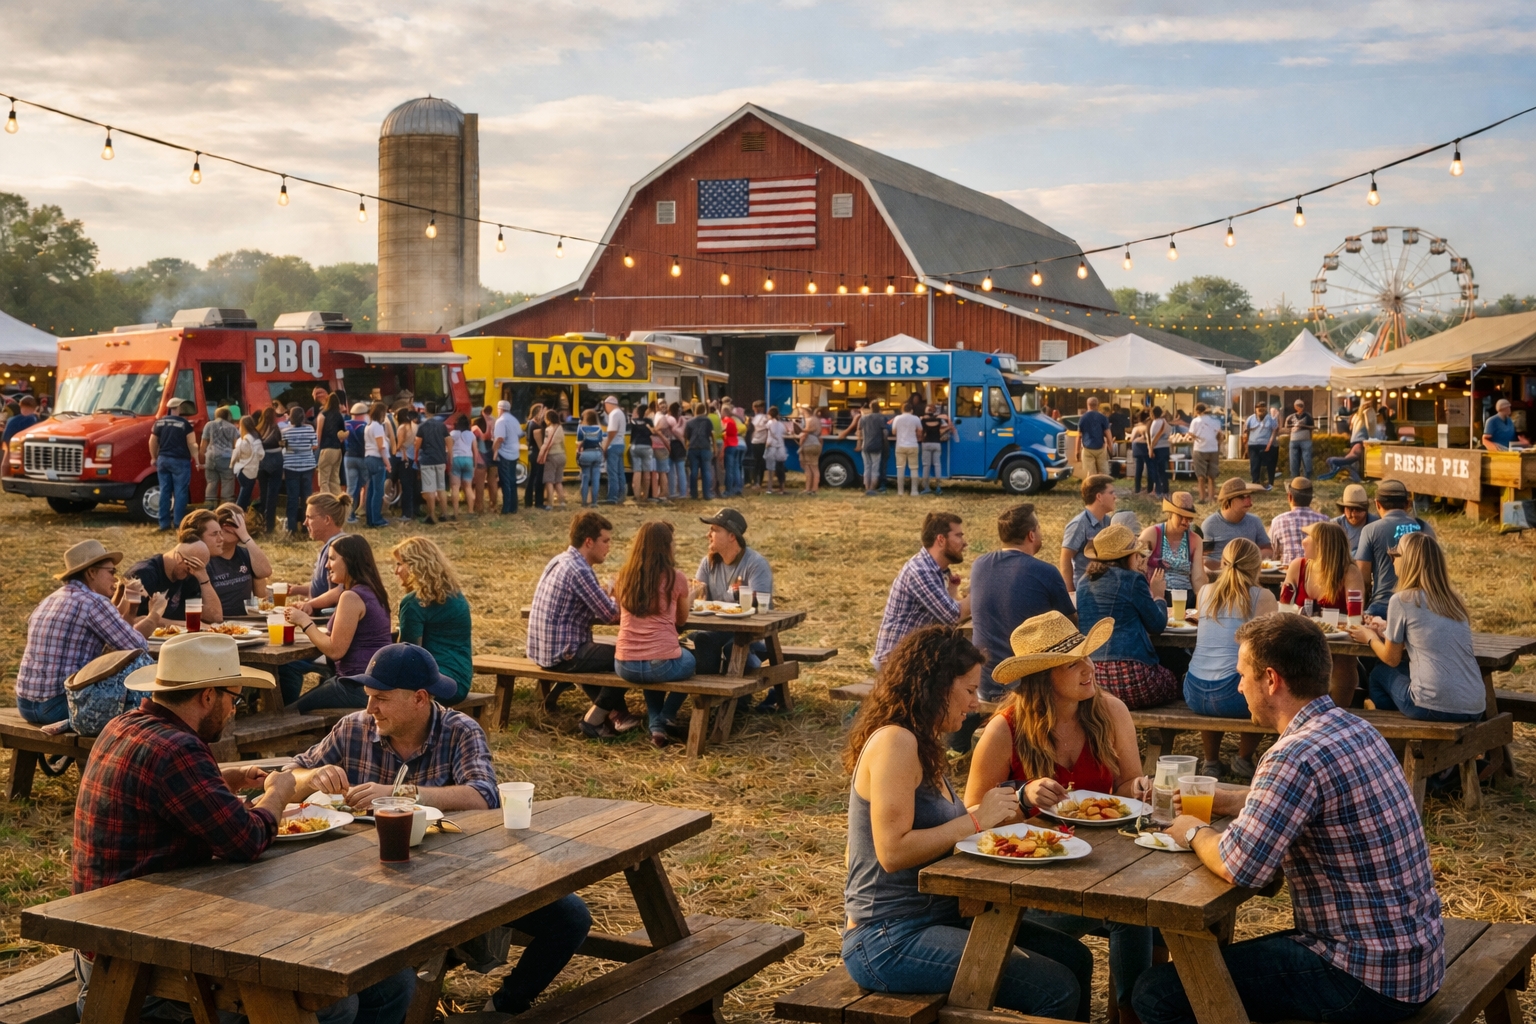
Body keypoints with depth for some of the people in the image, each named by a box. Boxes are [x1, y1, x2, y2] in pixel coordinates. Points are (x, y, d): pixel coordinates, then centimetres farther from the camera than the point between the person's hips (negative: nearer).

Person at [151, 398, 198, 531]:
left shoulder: (159, 422, 8)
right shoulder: (185, 423, -7)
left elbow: (152, 442, 13)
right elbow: (191, 444, -8)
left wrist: (154, 458, 25)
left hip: (163, 460, 5)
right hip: (180, 461, -5)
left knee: (164, 491, 9)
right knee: (180, 492, -2)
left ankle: (164, 523, 10)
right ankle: (178, 523, -5)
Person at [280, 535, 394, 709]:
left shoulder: (351, 597, -18)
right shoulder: (370, 592, 13)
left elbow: (335, 650, -18)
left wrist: (304, 622, -8)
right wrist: (306, 621, 5)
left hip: (360, 687, -10)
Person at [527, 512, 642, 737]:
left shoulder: (560, 560, 10)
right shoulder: (579, 570, -20)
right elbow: (611, 615, -18)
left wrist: (609, 596, 2)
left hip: (541, 649, 10)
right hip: (562, 654, -10)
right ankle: (593, 721, 6)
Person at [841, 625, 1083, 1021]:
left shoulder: (921, 745, 14)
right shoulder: (894, 742, -16)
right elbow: (892, 851, -23)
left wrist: (994, 810, 2)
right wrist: (976, 820, -17)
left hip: (933, 917, 10)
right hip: (888, 941, -10)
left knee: (1073, 959, 7)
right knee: (1056, 989, -16)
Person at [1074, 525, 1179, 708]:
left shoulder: (1085, 581, 14)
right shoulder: (1132, 579, -4)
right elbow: (1157, 625, 4)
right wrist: (1158, 596, 22)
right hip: (1128, 676, -6)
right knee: (1173, 682, 23)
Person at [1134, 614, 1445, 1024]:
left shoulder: (1298, 756, -23)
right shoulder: (1354, 728, 7)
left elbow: (1239, 866, -28)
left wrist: (1195, 833, -8)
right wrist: (1224, 799, 19)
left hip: (1370, 977, -10)